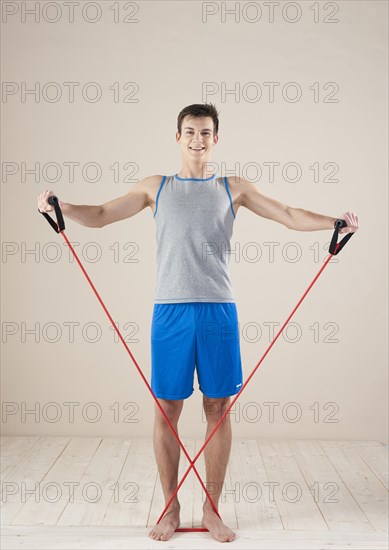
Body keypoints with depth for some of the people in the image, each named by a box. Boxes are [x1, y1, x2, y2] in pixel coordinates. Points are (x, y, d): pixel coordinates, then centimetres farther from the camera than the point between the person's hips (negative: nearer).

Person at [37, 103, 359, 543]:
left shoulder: (234, 189, 10)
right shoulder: (156, 187, 12)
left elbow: (290, 216, 7)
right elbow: (101, 215, 11)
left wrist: (335, 222, -9)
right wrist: (60, 207, -7)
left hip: (219, 311, 0)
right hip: (170, 310, 0)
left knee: (218, 409, 5)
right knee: (167, 409, 4)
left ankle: (211, 511, 20)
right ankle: (171, 509, 21)